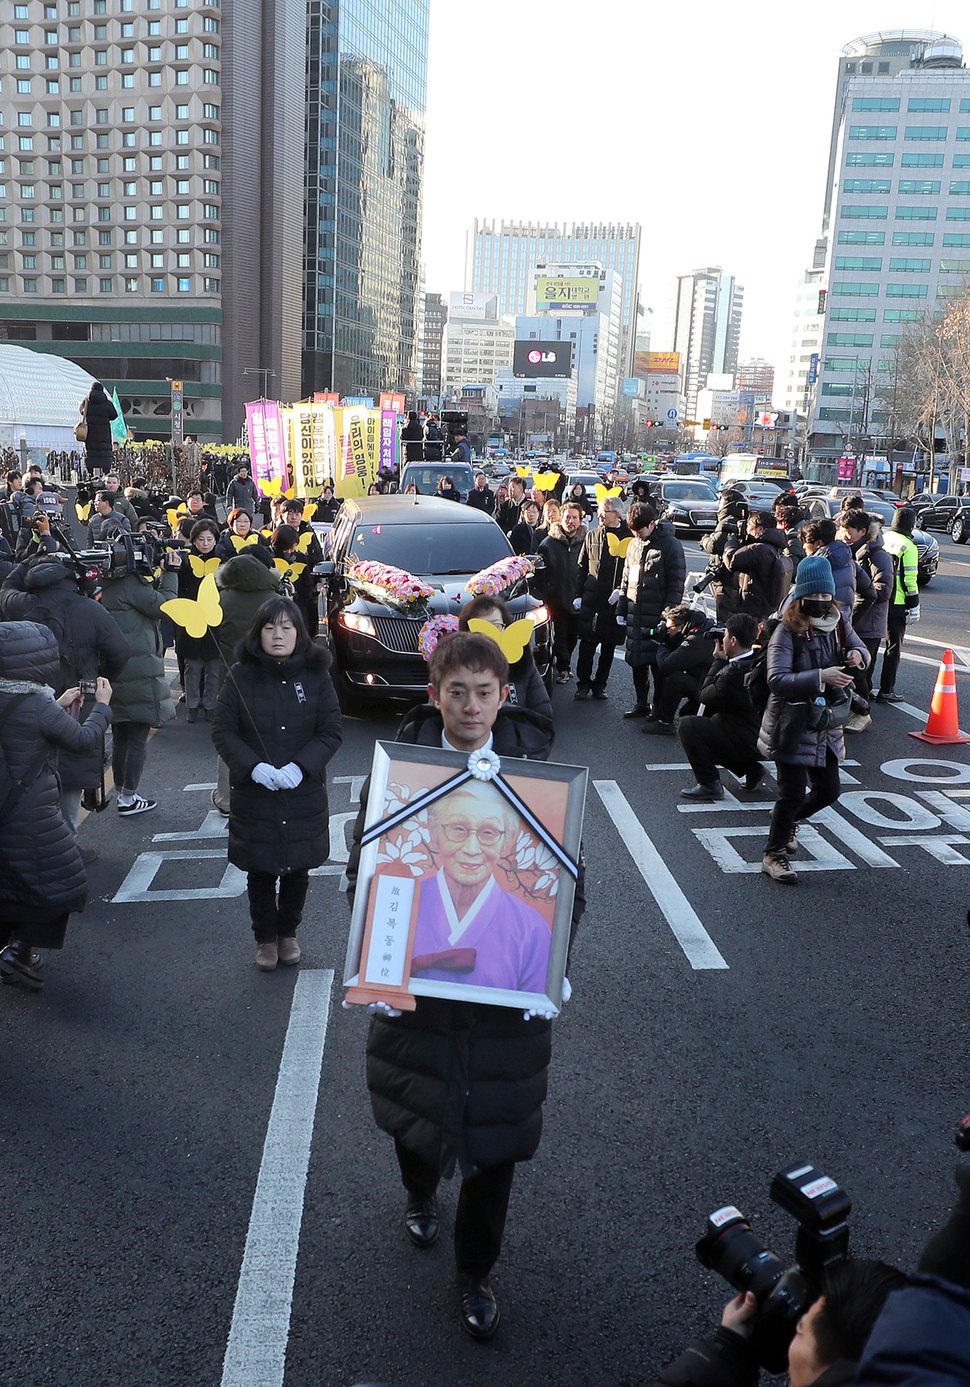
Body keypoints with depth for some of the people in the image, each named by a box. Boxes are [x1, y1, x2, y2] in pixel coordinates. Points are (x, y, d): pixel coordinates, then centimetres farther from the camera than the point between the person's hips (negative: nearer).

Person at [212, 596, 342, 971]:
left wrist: (300, 766, -18)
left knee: (298, 868, 12)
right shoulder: (240, 676, -5)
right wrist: (254, 766, -18)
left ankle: (288, 933, 35)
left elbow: (332, 732, -4)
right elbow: (222, 730, -4)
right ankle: (265, 938, 29)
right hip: (253, 793, -1)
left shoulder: (316, 676, -4)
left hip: (304, 794, 1)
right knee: (260, 870, 9)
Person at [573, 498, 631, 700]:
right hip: (591, 598, 2)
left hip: (615, 600, -2)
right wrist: (578, 595, 7)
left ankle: (600, 684, 19)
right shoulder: (592, 536, 10)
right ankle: (583, 682, 11)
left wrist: (622, 589, -14)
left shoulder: (628, 537, -1)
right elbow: (581, 567, 13)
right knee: (587, 643, 1)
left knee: (609, 646, 7)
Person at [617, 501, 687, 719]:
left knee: (658, 664, -2)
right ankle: (642, 703, 25)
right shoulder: (634, 545, 12)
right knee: (637, 662, 12)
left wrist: (667, 617, -15)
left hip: (656, 617, -6)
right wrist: (621, 611, 15)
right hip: (634, 617, 7)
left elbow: (676, 584, -10)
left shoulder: (670, 545, -8)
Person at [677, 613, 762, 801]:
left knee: (687, 725, -14)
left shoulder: (733, 673, -27)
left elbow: (705, 695, -11)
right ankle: (752, 770, 21)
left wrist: (719, 660, -6)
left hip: (745, 742, -9)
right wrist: (723, 661, 3)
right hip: (759, 738, 10)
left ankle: (709, 785, -8)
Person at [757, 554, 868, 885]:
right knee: (793, 792, -4)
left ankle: (786, 819, 41)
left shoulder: (838, 624, 2)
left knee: (828, 791, 13)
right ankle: (774, 854, 15)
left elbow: (859, 647, 21)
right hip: (792, 725, -6)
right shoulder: (787, 631, -16)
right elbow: (777, 680, -25)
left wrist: (857, 655, -4)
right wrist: (820, 677, -34)